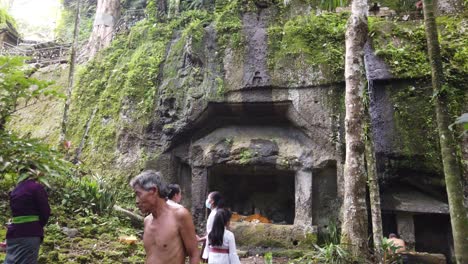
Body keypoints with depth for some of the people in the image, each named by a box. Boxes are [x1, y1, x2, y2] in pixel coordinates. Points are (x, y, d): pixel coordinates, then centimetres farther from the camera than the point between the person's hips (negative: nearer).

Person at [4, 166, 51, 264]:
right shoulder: (37, 187, -6)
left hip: (14, 233, 6)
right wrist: (38, 227, 9)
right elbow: (45, 211, -8)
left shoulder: (15, 190, 13)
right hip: (30, 233, -6)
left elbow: (15, 210, 16)